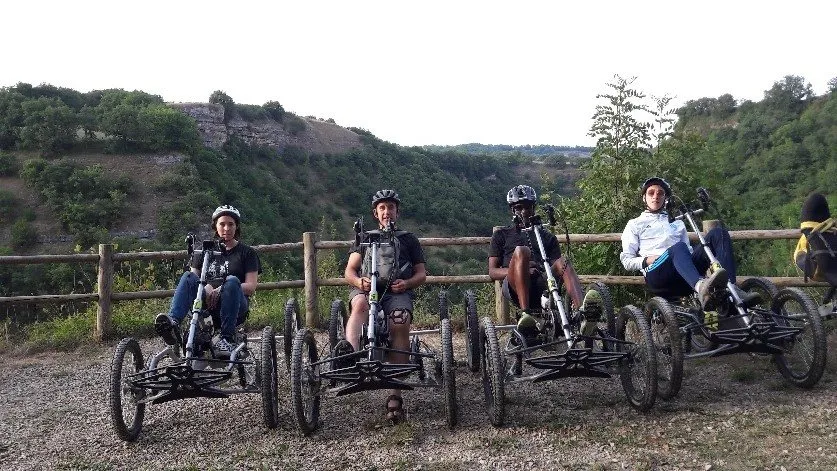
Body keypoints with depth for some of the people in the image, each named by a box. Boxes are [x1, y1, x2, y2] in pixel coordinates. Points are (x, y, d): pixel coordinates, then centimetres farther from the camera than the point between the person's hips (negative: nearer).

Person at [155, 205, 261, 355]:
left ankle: (227, 338, -38)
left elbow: (251, 287, 0)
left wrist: (222, 289, -17)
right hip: (206, 304, 2)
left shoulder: (247, 252, 10)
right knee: (188, 276, -23)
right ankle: (173, 324, -45)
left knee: (231, 280, -33)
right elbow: (194, 279, 11)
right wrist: (206, 288, -13)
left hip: (236, 307, -2)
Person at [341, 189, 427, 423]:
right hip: (366, 288, 2)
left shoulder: (408, 239, 26)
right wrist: (359, 281, -10)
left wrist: (406, 283, -6)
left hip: (397, 291, -1)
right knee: (360, 304, -36)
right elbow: (349, 271, 16)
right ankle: (350, 351, -63)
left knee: (400, 323, -33)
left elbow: (422, 273, 17)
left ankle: (395, 395, -37)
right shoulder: (364, 238, 28)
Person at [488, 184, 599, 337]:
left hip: (541, 287, 2)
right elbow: (492, 272, 12)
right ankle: (524, 313, -47)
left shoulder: (547, 237, 29)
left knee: (563, 261, -25)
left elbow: (556, 266, 14)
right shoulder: (502, 235, 24)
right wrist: (519, 269, -7)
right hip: (514, 288, -2)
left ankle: (581, 311, -52)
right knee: (521, 251, -30)